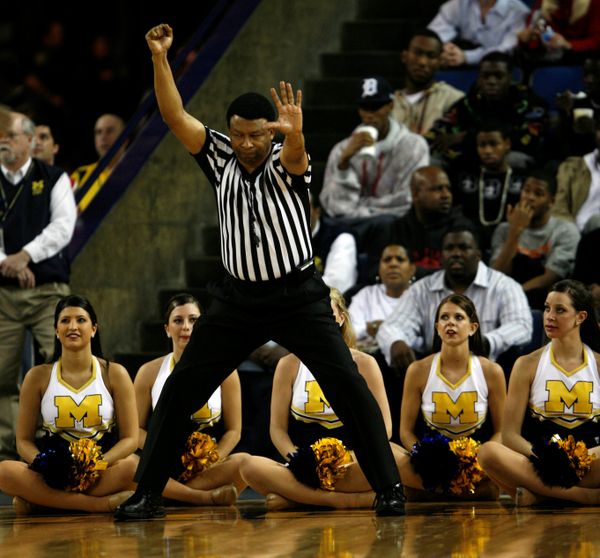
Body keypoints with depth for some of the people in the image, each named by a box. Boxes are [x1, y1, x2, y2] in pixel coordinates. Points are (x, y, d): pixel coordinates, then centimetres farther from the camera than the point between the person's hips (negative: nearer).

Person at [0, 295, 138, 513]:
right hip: (55, 470, 1)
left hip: (103, 470, 0)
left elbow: (129, 438, 1)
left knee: (136, 467, -35)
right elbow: (24, 440, 7)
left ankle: (41, 501, -26)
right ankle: (102, 504, -33)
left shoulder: (114, 374, 5)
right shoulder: (38, 377, 7)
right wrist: (44, 465, -16)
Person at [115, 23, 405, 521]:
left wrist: (295, 129, -58)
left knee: (348, 386, -11)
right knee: (180, 390, 0)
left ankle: (389, 489, -5)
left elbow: (294, 150, -34)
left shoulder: (285, 163, -8)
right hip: (238, 298, 3)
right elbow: (174, 115, -7)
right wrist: (159, 58, -20)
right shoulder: (221, 159, 1)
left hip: (299, 297, -3)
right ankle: (147, 493, 7)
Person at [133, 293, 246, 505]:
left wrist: (210, 464, -15)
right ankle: (207, 497, -31)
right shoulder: (149, 372, 7)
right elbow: (136, 429, 4)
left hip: (210, 467, 0)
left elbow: (233, 430, 3)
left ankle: (172, 495, -28)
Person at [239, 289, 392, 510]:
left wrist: (354, 459, -14)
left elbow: (383, 427, 5)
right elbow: (278, 428, 7)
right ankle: (347, 500, -35)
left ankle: (293, 498, -29)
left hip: (351, 466, 0)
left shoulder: (364, 364, 9)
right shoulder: (289, 365, 11)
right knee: (251, 467, -31)